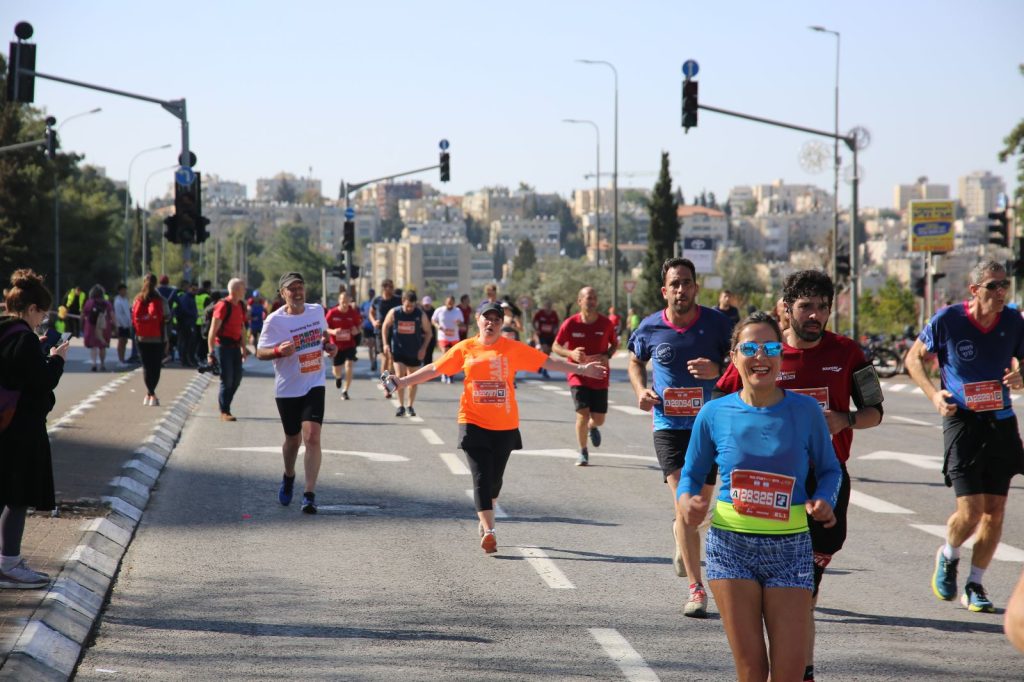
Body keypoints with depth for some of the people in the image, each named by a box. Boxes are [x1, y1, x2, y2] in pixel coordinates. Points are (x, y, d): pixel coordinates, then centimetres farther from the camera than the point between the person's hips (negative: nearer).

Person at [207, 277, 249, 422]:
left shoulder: (240, 306, 11)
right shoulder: (223, 306, -14)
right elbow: (213, 330, -15)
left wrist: (243, 348, 20)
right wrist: (211, 352, -17)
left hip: (235, 346, 8)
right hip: (223, 346, -8)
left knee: (237, 378, 9)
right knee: (227, 379, -5)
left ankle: (225, 405, 24)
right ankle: (224, 412, 3)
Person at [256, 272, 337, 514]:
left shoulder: (317, 311, 2)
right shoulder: (275, 320, -11)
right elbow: (260, 352, -9)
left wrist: (329, 346, 1)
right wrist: (279, 350, -28)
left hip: (314, 385, 1)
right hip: (287, 388, -1)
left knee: (312, 437, -15)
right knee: (293, 439, 14)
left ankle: (309, 494, -16)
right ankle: (289, 477, 45)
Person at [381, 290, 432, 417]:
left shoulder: (421, 315, -9)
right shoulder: (394, 313, -9)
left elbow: (429, 332, 1)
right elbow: (385, 327, 6)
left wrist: (423, 348, -9)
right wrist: (386, 344, -2)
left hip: (415, 352, 1)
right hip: (398, 350, -1)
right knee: (400, 376, -14)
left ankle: (410, 406, 23)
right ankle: (401, 406, -6)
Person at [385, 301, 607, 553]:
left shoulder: (513, 349, 3)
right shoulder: (465, 349, 3)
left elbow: (547, 361, 3)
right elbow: (434, 369, 8)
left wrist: (580, 369, -1)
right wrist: (403, 381, 4)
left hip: (505, 426, 1)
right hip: (474, 423, -1)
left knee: (495, 478, 10)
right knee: (481, 478, -10)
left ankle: (485, 521, 35)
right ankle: (489, 531, -14)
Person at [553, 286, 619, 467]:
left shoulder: (605, 323, -4)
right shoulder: (570, 323, -9)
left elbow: (614, 343, 11)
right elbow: (555, 346, -1)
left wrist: (607, 355, -11)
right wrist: (571, 353, -21)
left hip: (600, 378, 2)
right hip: (578, 377, -2)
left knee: (599, 419, 4)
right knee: (583, 414, -14)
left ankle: (592, 427, 44)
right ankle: (583, 452, 8)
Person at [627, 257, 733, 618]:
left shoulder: (716, 323, -5)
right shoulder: (650, 328, -1)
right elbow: (635, 361, 19)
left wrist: (716, 369, -19)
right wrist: (641, 390, 0)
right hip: (669, 424, -1)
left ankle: (681, 536, 50)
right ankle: (696, 589, -15)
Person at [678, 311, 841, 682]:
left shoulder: (806, 411, -3)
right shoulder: (715, 414, -2)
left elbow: (830, 469, 9)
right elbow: (692, 473, 9)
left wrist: (824, 499, -12)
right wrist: (687, 500, -13)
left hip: (789, 548, 0)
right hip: (731, 544, 0)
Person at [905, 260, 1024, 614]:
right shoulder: (947, 320, -8)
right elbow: (914, 358, 6)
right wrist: (934, 394, -9)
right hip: (962, 422, -3)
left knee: (995, 511, 4)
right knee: (971, 511, -11)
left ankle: (974, 585, 21)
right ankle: (948, 556, 22)